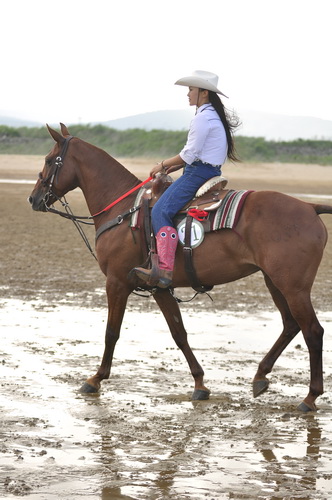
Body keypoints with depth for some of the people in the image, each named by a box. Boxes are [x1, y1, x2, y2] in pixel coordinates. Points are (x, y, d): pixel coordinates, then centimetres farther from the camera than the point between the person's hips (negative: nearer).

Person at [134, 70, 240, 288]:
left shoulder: (203, 118, -14)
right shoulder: (216, 116, 18)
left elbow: (189, 154, -16)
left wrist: (164, 164, -2)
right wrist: (174, 166, 15)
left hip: (198, 174, -11)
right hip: (211, 171, 11)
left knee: (161, 212, -21)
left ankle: (165, 271, -33)